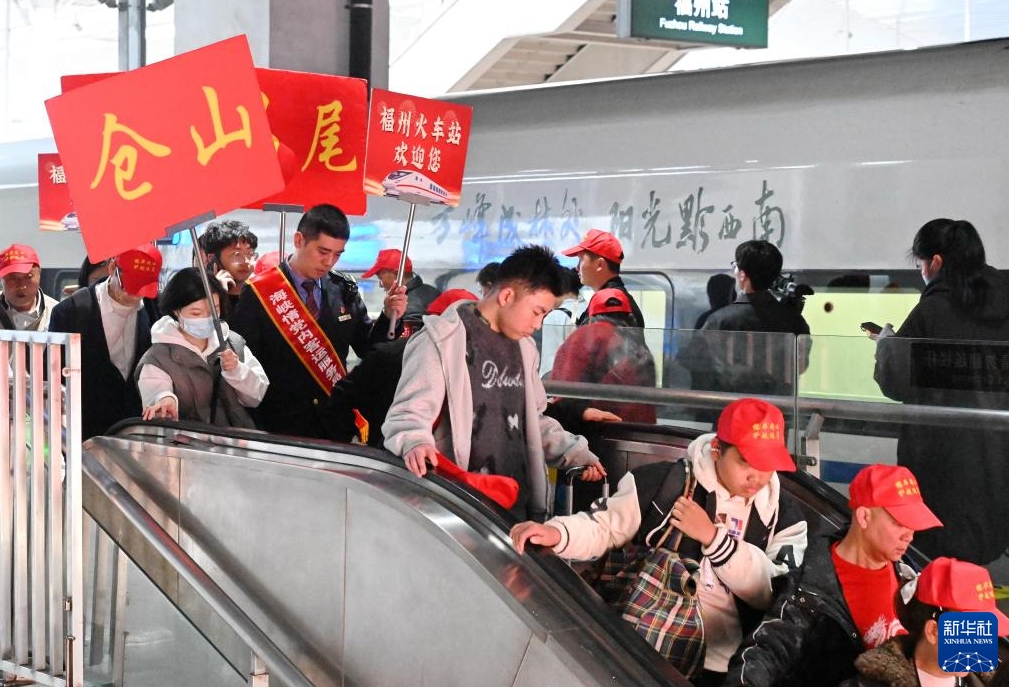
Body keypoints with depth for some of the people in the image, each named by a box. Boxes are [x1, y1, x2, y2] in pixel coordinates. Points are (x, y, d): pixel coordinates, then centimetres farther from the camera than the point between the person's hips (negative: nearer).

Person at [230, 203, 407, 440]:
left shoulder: (345, 291, 4)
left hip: (335, 425, 4)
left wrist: (389, 316, -7)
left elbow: (368, 349, 11)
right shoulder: (260, 293, -8)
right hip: (279, 430, -4)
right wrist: (254, 432, -14)